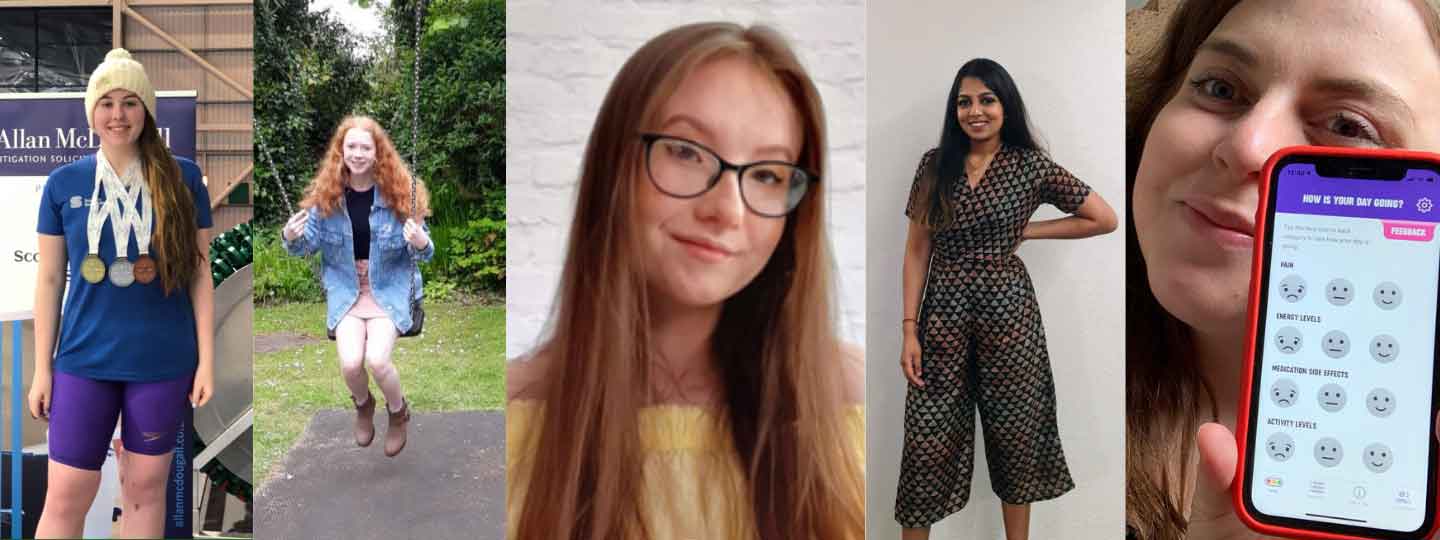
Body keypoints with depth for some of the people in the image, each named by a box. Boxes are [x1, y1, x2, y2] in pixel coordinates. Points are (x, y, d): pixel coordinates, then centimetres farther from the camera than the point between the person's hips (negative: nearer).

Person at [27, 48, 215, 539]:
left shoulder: (183, 178, -2)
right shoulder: (63, 183, 1)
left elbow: (199, 273, 0)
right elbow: (49, 280, 6)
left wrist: (206, 360, -3)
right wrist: (41, 368, 4)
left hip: (164, 361, -1)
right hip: (84, 361, 1)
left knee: (145, 488, 11)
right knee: (65, 497, 3)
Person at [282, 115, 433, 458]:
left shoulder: (398, 191, -9)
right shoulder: (327, 194, -4)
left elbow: (424, 252, -5)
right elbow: (308, 245, 4)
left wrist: (420, 243, -28)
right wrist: (292, 237, -19)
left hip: (389, 288, -2)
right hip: (344, 288, 2)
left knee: (377, 359, -22)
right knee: (350, 362, -18)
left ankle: (398, 412, 13)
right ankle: (363, 405, 20)